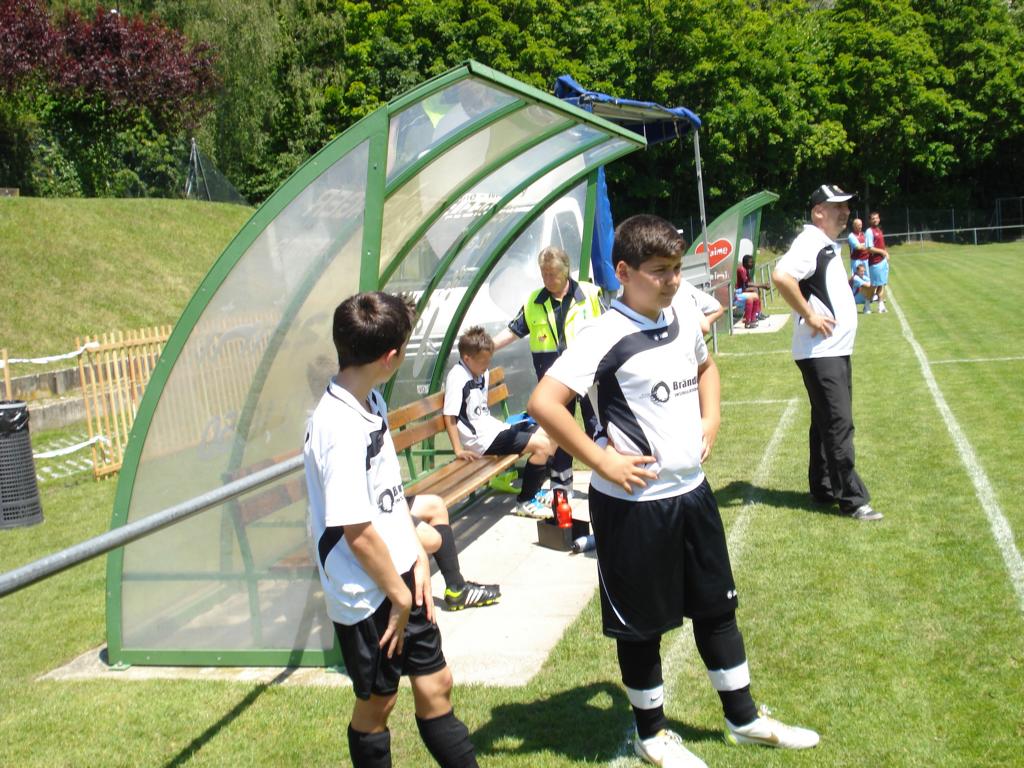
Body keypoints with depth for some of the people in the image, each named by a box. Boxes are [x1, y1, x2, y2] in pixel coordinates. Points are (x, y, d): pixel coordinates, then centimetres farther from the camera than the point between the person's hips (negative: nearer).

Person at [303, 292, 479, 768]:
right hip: (367, 595, -8)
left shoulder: (370, 401, 3)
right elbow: (357, 531, -24)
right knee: (377, 702, 11)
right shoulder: (339, 428, -26)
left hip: (401, 578, 8)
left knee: (435, 684, 16)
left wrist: (418, 558, 6)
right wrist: (398, 596, -13)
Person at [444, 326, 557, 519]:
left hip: (492, 428, 9)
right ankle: (523, 503, -6)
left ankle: (536, 488, 25)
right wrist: (459, 450, -21)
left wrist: (502, 425, 12)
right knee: (542, 445, -17)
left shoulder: (483, 373, 10)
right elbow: (449, 416, -20)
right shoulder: (457, 377, -17)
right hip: (480, 438, -9)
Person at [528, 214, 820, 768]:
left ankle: (743, 718, 38)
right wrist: (601, 460, -22)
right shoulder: (605, 338, -19)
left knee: (717, 607, 19)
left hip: (692, 492, 7)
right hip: (634, 503, -7)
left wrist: (710, 417, 11)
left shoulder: (685, 324, 4)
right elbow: (543, 403, -25)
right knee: (642, 624, 9)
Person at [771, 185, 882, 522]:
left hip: (837, 351, 10)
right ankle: (852, 500, -2)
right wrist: (809, 316, -24)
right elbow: (781, 276, -32)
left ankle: (824, 488, 25)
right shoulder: (810, 242, -15)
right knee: (838, 426, -7)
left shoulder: (827, 244, 16)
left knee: (827, 424, 16)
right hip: (820, 352, -10)